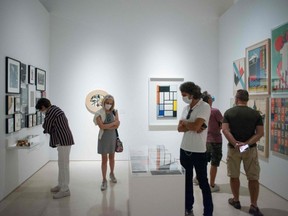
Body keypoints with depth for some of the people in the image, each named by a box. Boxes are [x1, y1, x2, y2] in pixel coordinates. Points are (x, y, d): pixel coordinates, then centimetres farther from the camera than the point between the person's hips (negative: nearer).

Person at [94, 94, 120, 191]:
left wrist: (107, 127, -20)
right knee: (104, 159, 1)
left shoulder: (114, 112, -1)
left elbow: (117, 126, -9)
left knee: (112, 157, 17)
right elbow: (102, 127, -22)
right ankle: (104, 180, 11)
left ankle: (112, 174, 39)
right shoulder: (99, 113, -11)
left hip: (113, 137, 3)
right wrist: (114, 123, -17)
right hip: (103, 138, -3)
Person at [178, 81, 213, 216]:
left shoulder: (204, 107, -12)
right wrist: (192, 126, -13)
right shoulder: (186, 108, 9)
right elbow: (180, 128, 4)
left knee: (203, 182, 4)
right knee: (187, 180, 16)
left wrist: (184, 122, -4)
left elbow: (196, 126, -23)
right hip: (184, 149, 7)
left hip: (198, 151, -7)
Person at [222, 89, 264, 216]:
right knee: (253, 178, 7)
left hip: (233, 148, 0)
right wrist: (247, 143, -14)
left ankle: (236, 201, 26)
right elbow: (260, 133, -8)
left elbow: (225, 130, -14)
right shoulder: (255, 114, 0)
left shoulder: (229, 112, -3)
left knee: (234, 176, 14)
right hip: (250, 149, 0)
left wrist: (235, 143, -17)